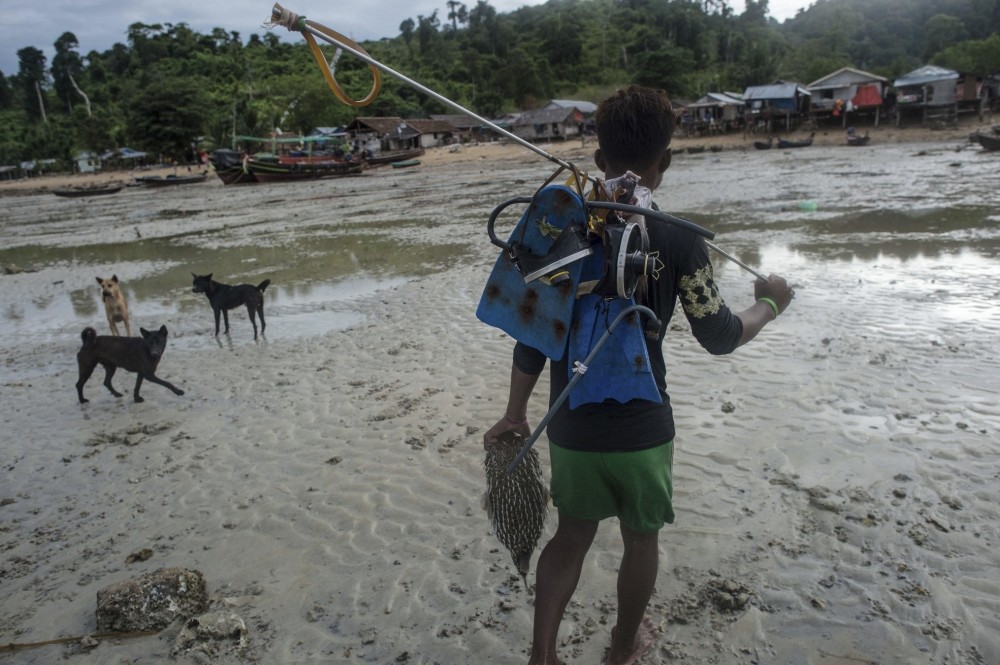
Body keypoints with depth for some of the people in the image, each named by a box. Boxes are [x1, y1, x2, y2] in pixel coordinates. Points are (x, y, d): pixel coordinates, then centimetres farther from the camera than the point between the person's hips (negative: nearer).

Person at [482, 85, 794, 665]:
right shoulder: (679, 241, -13)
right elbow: (719, 336, -8)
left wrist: (515, 414, 10)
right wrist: (769, 305, 13)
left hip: (571, 425, 3)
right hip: (640, 426, -2)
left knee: (573, 534, 22)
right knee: (642, 538, 22)